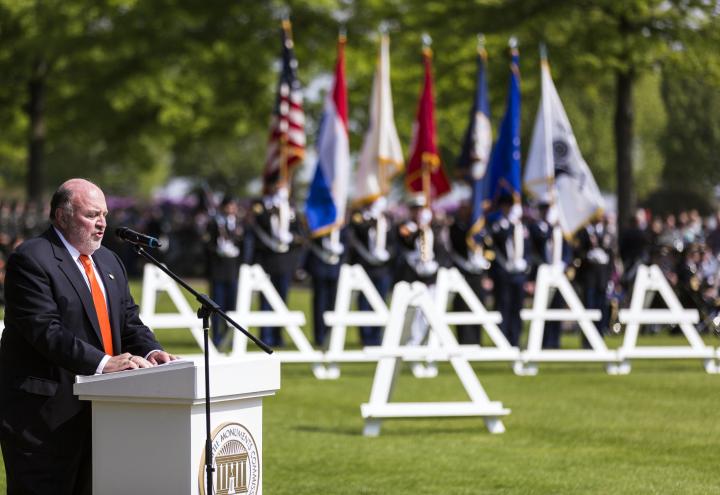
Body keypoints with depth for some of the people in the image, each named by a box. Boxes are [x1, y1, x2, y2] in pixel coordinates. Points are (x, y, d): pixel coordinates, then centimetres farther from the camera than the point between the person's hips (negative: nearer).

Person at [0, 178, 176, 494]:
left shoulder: (108, 261, 18)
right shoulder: (30, 259, -9)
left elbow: (129, 321, 17)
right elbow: (45, 330, -19)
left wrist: (150, 351, -5)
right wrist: (102, 362, -26)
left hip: (98, 407, 8)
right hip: (44, 413, -8)